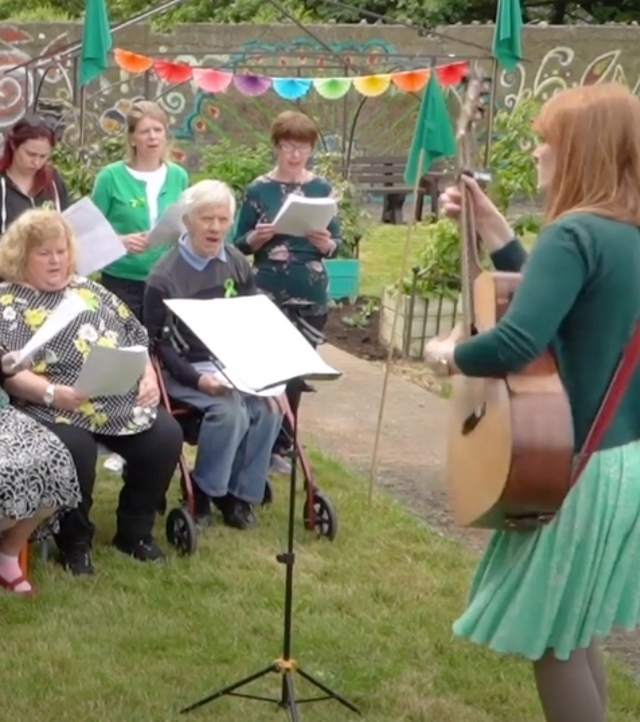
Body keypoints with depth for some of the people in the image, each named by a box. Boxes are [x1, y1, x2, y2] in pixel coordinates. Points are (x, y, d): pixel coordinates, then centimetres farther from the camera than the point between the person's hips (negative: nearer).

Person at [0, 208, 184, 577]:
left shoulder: (89, 290, 20)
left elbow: (135, 337, 20)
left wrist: (148, 377, 1)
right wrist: (53, 393, -23)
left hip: (124, 400, 5)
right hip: (55, 409, -5)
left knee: (166, 436, -18)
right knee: (74, 447, -36)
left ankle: (135, 530, 4)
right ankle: (75, 540, -9)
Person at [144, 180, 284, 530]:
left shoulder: (237, 264, 6)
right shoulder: (164, 277, -11)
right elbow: (159, 344, -10)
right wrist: (198, 379, -25)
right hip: (185, 370, -5)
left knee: (269, 407, -23)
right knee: (229, 410, -32)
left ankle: (241, 492, -5)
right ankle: (203, 491, -9)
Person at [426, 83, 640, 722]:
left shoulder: (575, 234, -20)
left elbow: (515, 345, -32)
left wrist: (449, 353, -12)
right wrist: (494, 232, 16)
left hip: (577, 468, -9)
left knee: (549, 635, 4)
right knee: (573, 632, 20)